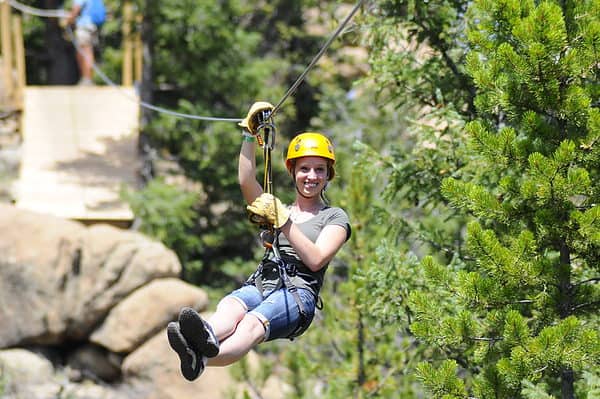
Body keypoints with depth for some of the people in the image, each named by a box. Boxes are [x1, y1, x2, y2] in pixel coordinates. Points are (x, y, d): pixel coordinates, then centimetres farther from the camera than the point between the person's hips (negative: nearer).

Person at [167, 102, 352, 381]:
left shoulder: (335, 217, 18)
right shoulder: (276, 208, 31)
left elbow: (316, 260, 0)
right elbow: (246, 181, 11)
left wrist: (283, 221, -8)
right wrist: (250, 133, 3)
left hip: (299, 293, -4)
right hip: (260, 284, 4)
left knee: (253, 322, -39)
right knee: (230, 307, -36)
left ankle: (199, 359, -73)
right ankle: (206, 338, -74)